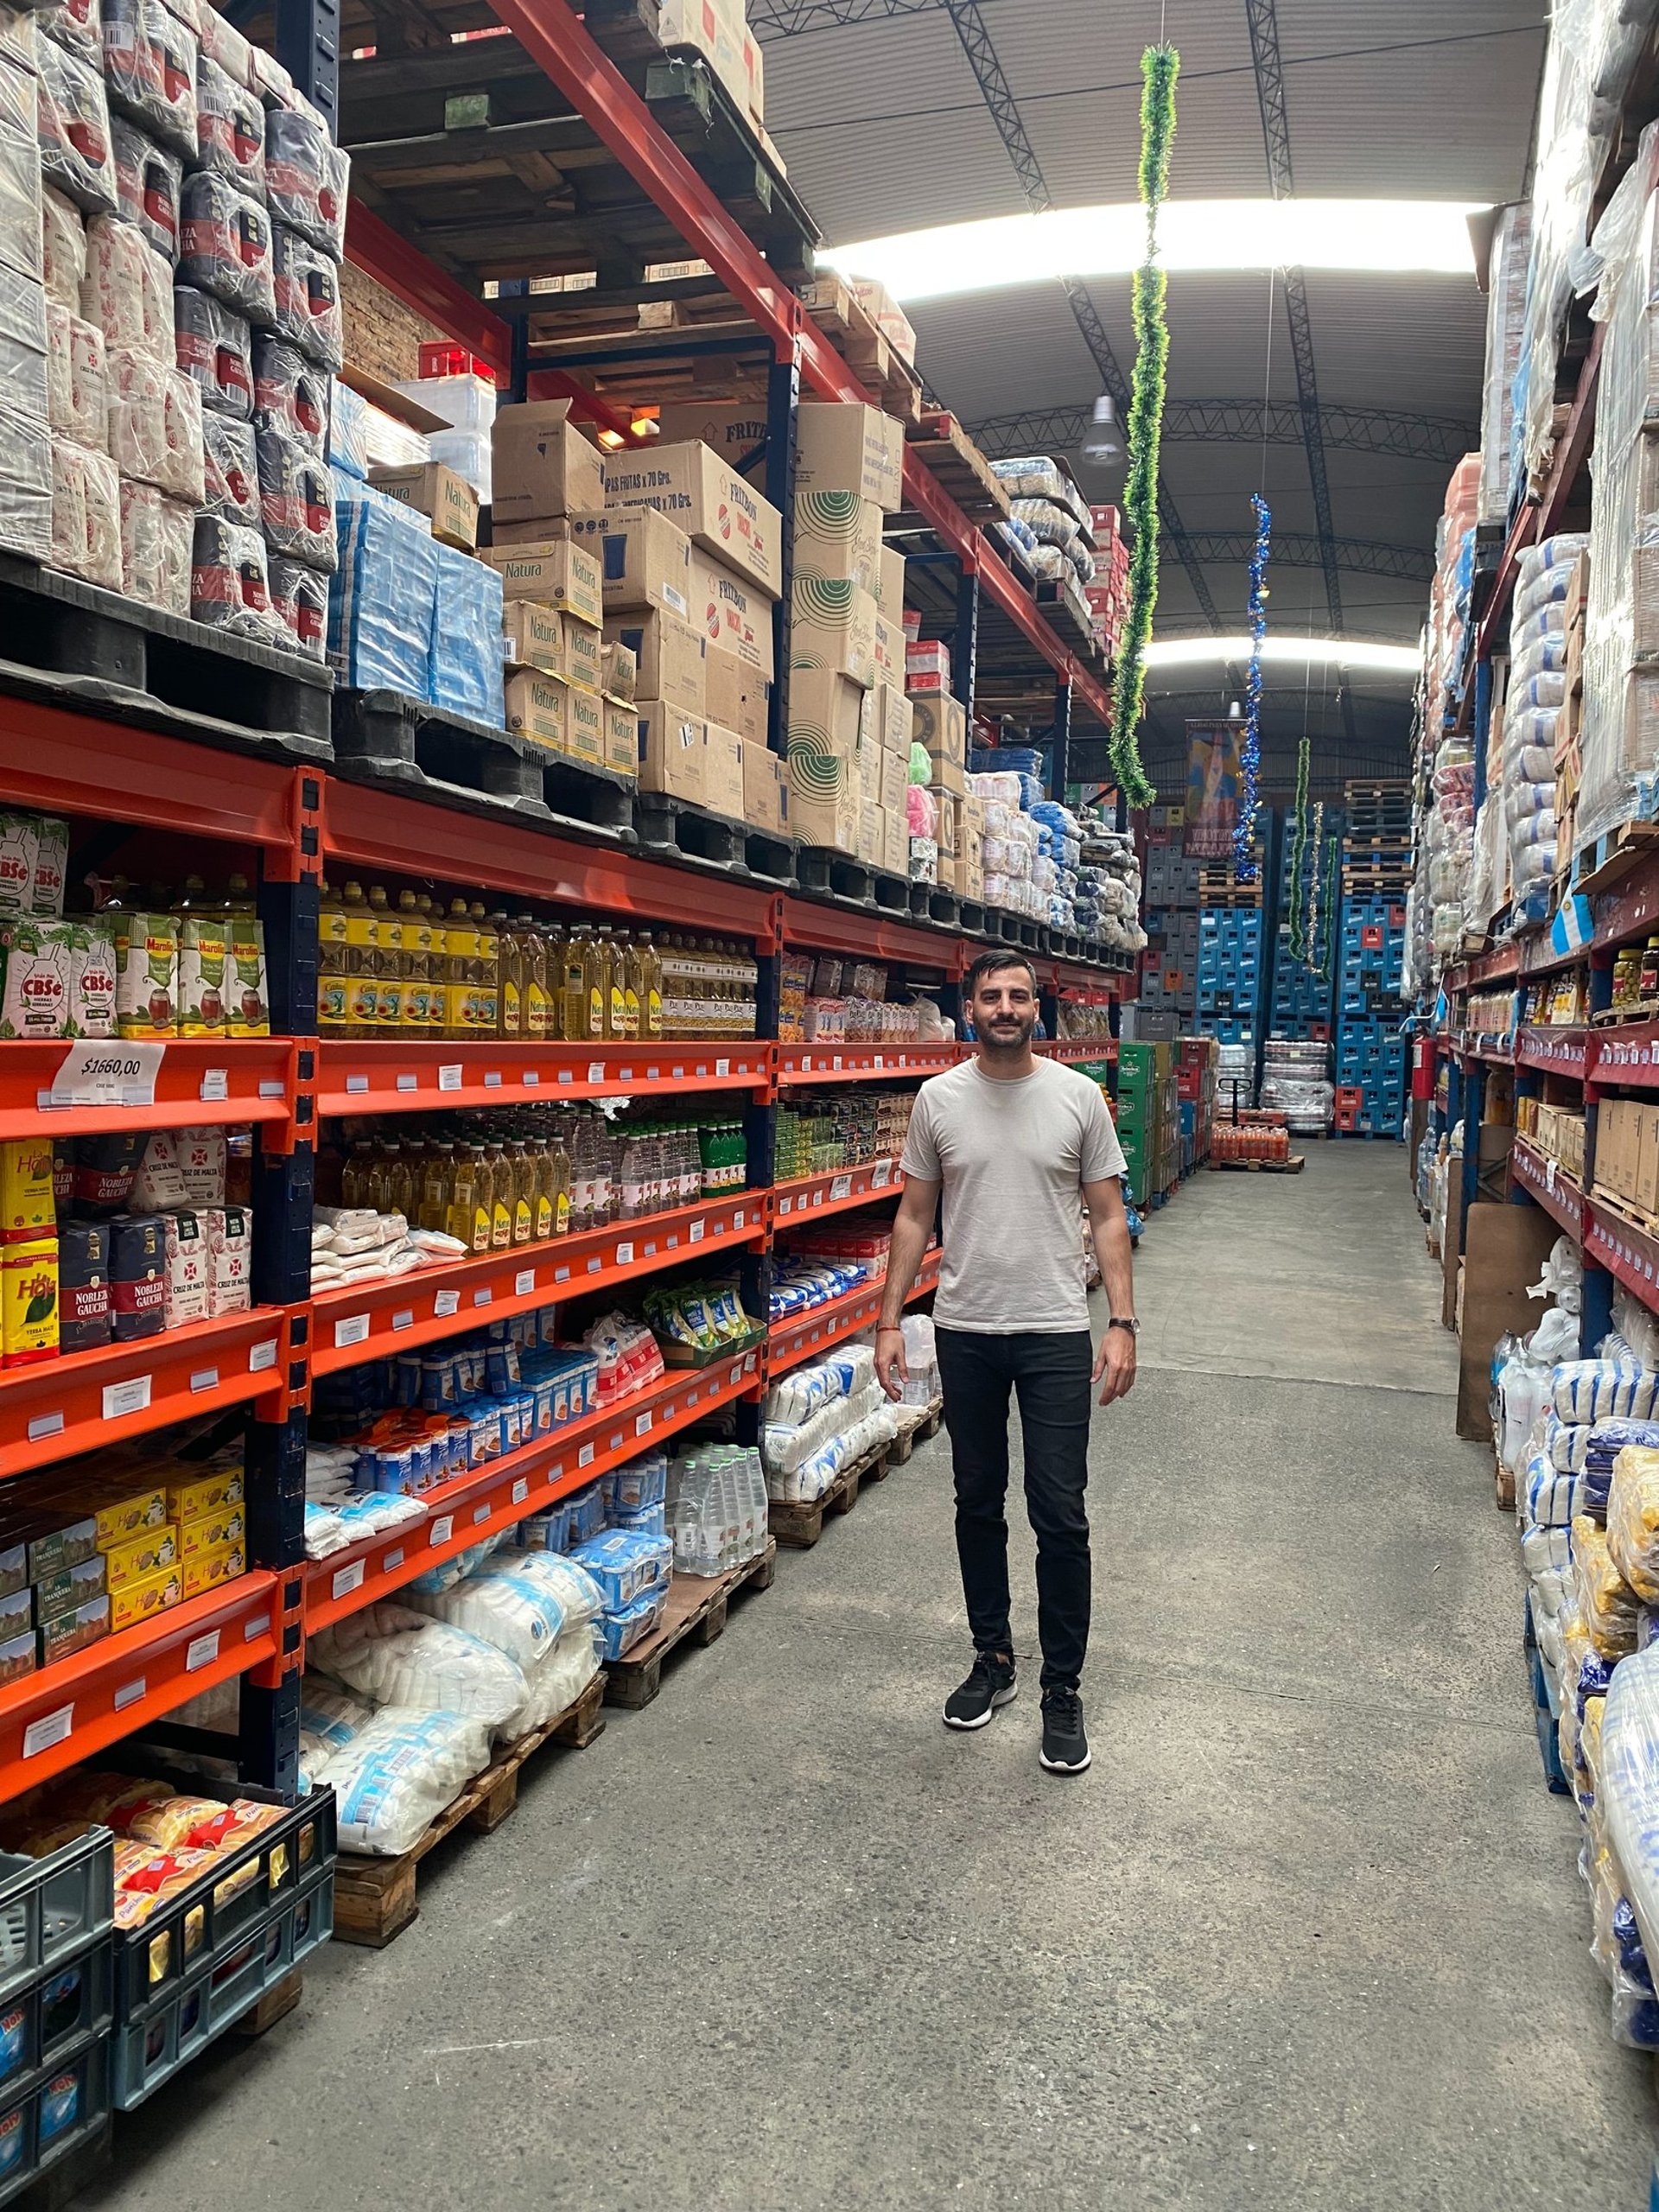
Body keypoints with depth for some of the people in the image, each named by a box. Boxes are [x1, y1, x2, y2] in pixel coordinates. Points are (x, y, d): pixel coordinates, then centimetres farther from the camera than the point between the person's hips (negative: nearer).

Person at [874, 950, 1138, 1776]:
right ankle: (993, 1658, 33)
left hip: (1055, 1334, -2)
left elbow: (1107, 1218, -1)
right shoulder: (938, 1099, 0)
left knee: (1060, 1516, 0)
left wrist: (1122, 1322, -8)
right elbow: (914, 1216, 5)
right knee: (978, 1504, 15)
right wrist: (889, 1320, 0)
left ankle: (1062, 1687, 16)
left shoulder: (1078, 1096, -3)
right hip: (964, 1333, 2)